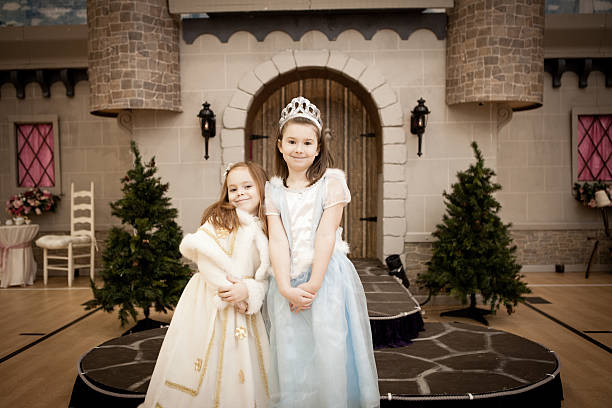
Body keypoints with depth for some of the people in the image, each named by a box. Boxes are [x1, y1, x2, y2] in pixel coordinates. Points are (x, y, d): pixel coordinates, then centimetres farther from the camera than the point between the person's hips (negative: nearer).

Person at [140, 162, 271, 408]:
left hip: (243, 311, 4)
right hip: (208, 303, -4)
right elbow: (204, 253, -14)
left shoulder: (266, 232, 10)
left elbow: (264, 277, 4)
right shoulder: (218, 218, -3)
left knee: (238, 373, 6)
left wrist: (248, 291, -15)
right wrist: (225, 287, -16)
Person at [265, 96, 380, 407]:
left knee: (329, 354, 0)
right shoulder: (272, 189, 7)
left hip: (327, 277, -2)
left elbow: (326, 236, -8)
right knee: (291, 357, 8)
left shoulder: (332, 182, -1)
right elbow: (277, 241, -2)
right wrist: (286, 288, -13)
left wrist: (313, 285, -13)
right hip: (288, 281, 3)